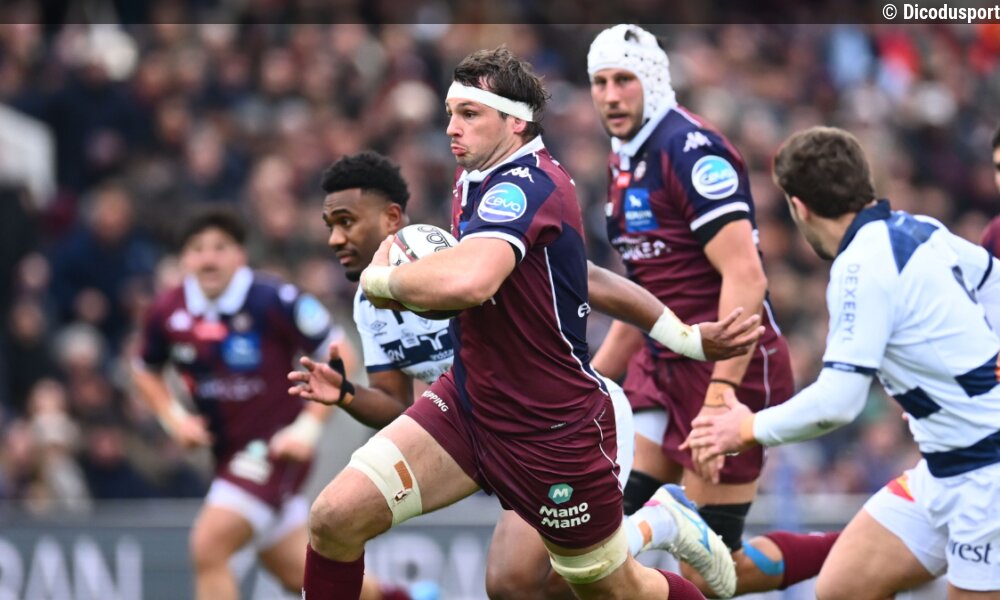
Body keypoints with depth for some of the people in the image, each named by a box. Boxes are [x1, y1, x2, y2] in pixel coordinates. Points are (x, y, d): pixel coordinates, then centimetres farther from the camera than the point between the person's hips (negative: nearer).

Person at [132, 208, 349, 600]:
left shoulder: (273, 301, -15)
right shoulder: (167, 313, -1)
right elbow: (146, 372, 18)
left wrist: (309, 427, -14)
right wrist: (174, 417, 0)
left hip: (277, 446, -6)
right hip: (229, 452, 6)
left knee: (209, 546, -21)